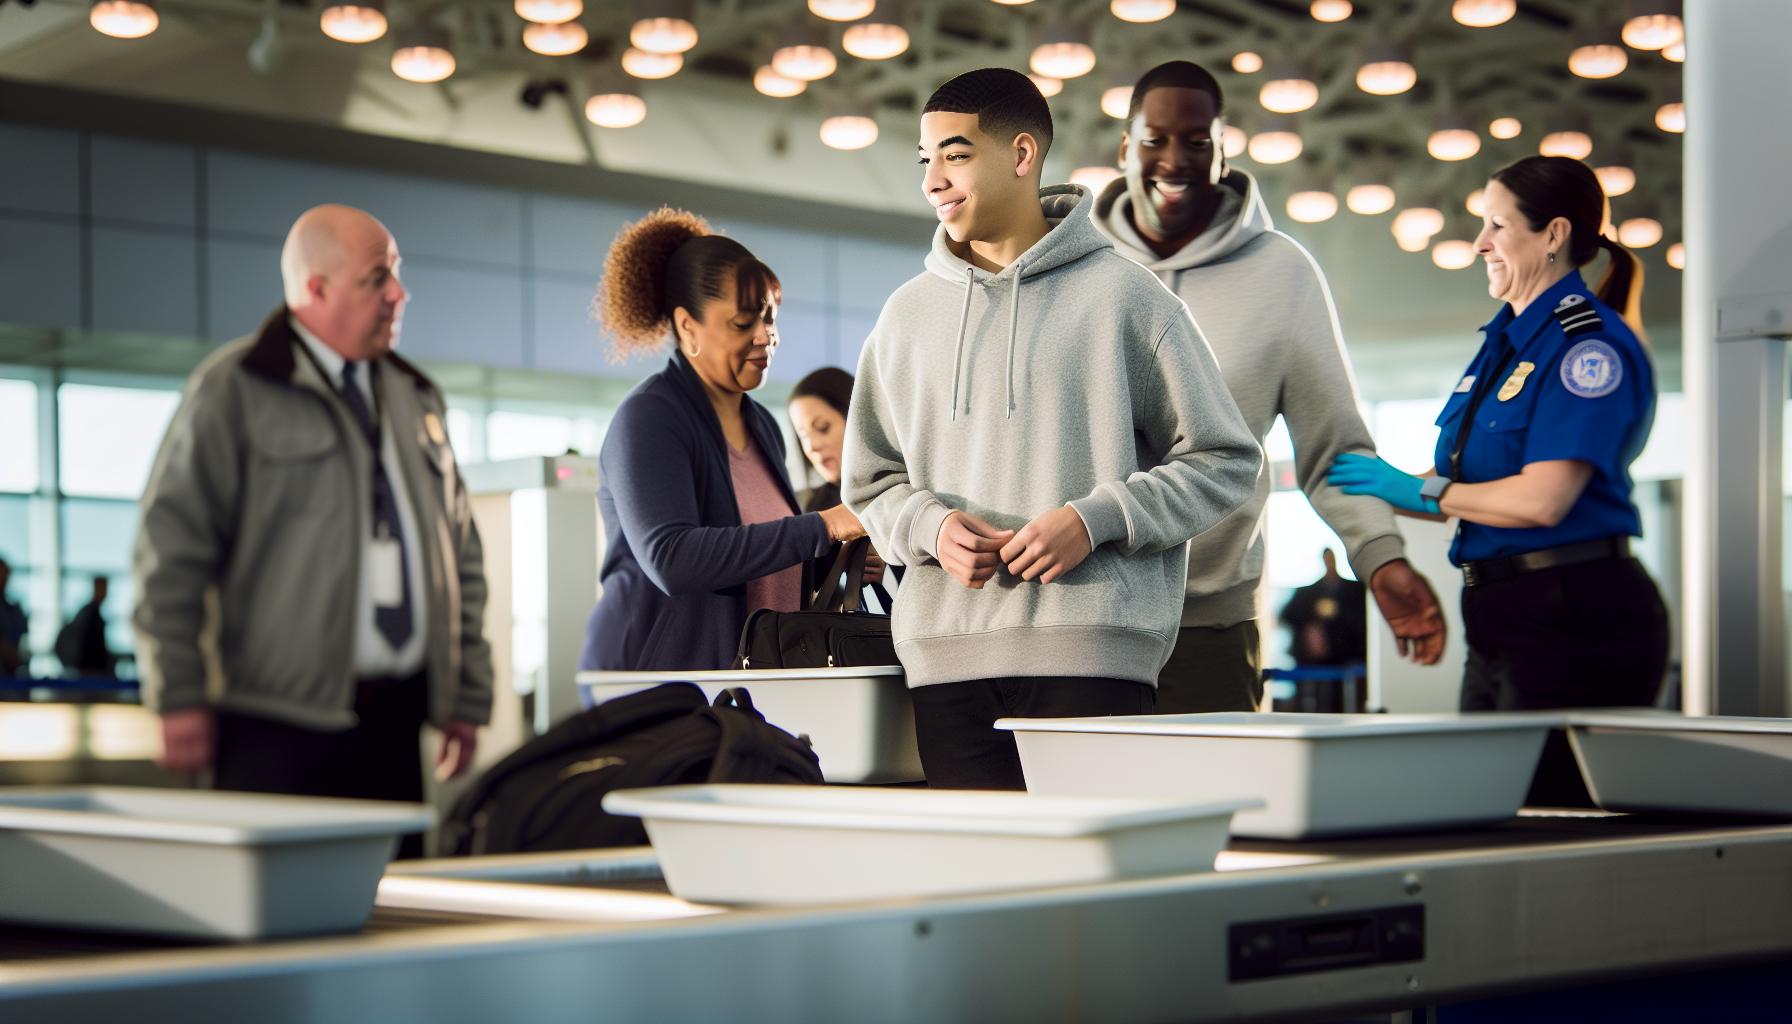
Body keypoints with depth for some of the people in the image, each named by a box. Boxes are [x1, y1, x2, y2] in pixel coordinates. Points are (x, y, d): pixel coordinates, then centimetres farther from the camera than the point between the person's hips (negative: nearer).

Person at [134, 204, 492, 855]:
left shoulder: (416, 398, 18)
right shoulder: (231, 391, -1)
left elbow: (462, 552, 21)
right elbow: (171, 546, -4)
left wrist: (469, 694, 16)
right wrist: (178, 699, -9)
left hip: (393, 724, 6)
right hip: (282, 725, -5)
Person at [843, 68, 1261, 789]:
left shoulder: (1122, 296, 3)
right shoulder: (908, 315, 16)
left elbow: (1225, 463, 3)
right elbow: (871, 481, 20)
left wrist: (1095, 520, -11)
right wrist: (931, 527, -3)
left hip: (1092, 651, -4)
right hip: (947, 656, 4)